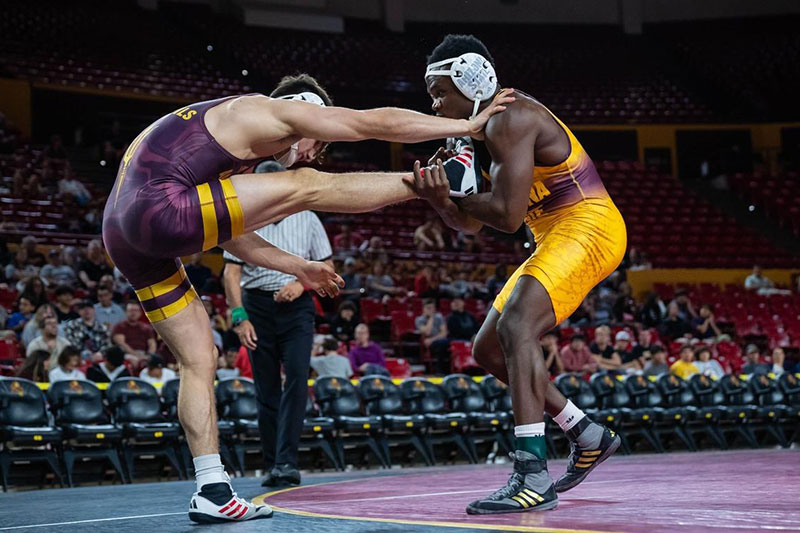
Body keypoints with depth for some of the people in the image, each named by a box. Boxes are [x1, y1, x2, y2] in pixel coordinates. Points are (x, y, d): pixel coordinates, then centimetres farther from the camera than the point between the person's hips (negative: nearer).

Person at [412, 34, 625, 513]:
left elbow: (508, 215, -24)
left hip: (588, 227, -11)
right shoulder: (481, 132, 14)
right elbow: (470, 224, 14)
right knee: (488, 349, 10)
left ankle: (534, 479, -31)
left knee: (517, 326, -29)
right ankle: (589, 437, 20)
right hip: (558, 238, 11)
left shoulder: (510, 119, -17)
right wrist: (439, 199, -7)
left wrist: (457, 192, -8)